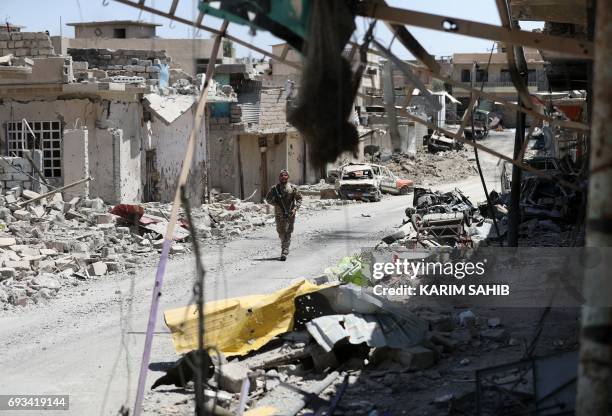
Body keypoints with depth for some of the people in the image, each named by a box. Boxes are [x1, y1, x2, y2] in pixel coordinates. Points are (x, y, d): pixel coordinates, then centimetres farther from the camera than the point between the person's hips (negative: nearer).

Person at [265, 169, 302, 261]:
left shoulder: (293, 187, 0)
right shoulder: (275, 188, 2)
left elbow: (299, 199, 4)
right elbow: (268, 199, 9)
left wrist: (295, 208, -10)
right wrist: (276, 203, -9)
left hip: (290, 213, -2)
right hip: (279, 213, 2)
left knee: (287, 232, -8)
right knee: (281, 232, 8)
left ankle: (284, 252, -10)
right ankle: (285, 248, 33)